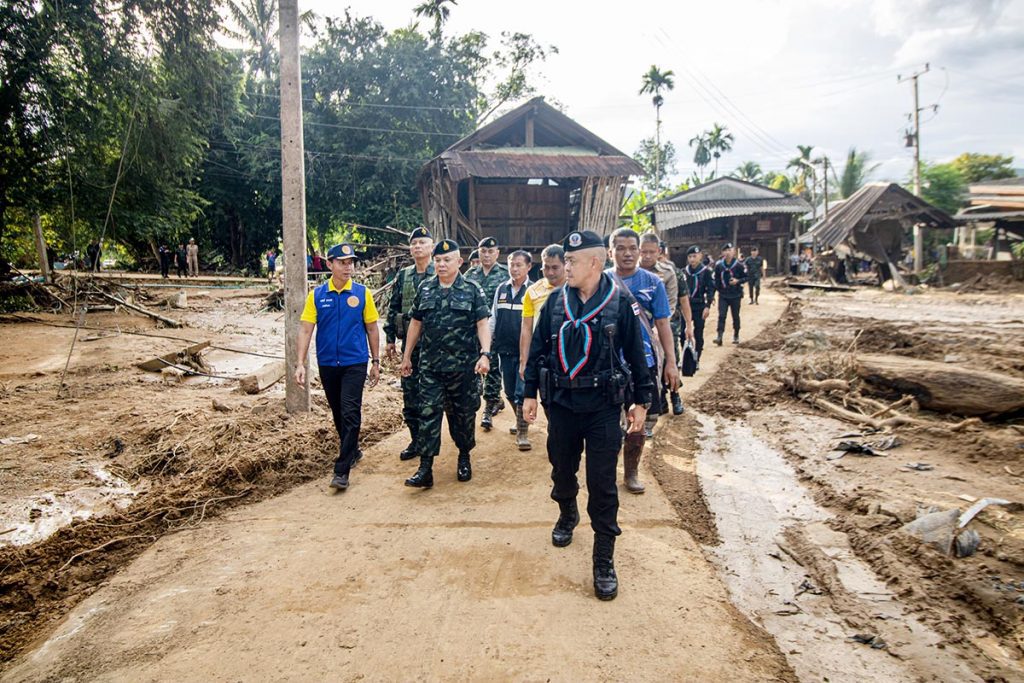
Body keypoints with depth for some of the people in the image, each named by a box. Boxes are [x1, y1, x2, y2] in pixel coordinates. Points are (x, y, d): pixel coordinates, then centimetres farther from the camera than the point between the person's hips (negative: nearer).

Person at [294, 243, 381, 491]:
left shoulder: (362, 293, -3)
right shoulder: (317, 295, 0)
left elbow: (372, 329, 3)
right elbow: (306, 330, -2)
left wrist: (375, 362, 4)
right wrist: (301, 364, -9)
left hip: (355, 363, -2)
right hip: (327, 364, 3)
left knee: (350, 413, -9)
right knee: (338, 413, 16)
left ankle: (342, 470, -5)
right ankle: (352, 450, 38)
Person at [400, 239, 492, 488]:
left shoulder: (472, 290, -1)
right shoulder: (425, 289, 8)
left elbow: (482, 324, -5)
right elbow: (415, 323, 13)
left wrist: (485, 354, -18)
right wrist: (407, 356, 13)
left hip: (463, 365, -2)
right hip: (430, 365, 2)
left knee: (463, 414, 10)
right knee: (428, 414, -2)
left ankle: (464, 458, 30)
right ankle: (425, 469, 1)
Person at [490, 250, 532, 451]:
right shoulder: (501, 289, 7)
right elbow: (493, 318, 12)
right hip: (505, 350, 5)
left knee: (521, 393, -4)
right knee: (510, 392, 14)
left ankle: (523, 433, 6)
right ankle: (521, 421, 36)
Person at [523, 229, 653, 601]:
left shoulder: (621, 302, -8)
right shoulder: (555, 301, 1)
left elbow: (636, 355, -2)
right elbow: (537, 349, 8)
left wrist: (641, 402, 0)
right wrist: (530, 393, 7)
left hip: (603, 407, -3)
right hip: (561, 404, 4)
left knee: (602, 486, 0)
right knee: (562, 470, 19)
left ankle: (604, 561, 12)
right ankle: (567, 514, 49)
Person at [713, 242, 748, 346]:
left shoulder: (738, 264, -9)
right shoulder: (718, 265, -2)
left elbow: (746, 277, -2)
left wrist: (738, 281, -19)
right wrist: (717, 288, 8)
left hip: (736, 295, -1)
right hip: (723, 295, 1)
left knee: (735, 316, 11)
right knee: (721, 316, -9)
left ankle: (736, 336, 27)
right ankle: (719, 337, -13)